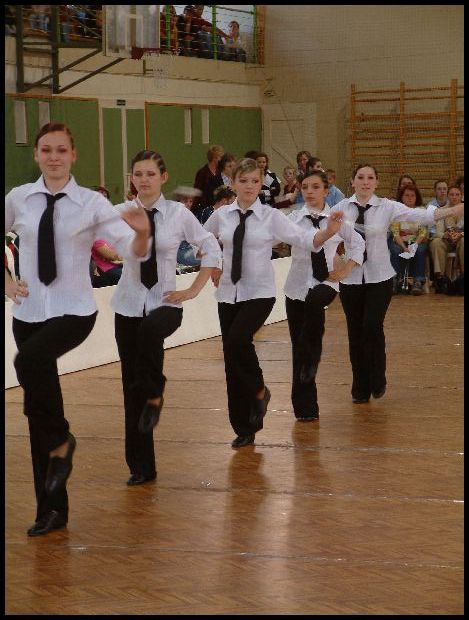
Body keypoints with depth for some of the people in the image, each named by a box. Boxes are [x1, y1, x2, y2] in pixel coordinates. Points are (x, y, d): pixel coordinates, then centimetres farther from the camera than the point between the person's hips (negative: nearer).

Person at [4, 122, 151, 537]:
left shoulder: (91, 203, -5)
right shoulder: (18, 199, 1)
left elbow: (134, 251, -11)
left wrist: (142, 232, -32)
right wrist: (6, 281, 4)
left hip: (73, 310, -3)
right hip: (29, 311, 3)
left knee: (30, 360, -34)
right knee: (38, 421, 6)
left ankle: (60, 441, -9)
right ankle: (51, 509, 20)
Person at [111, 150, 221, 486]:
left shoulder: (178, 214, -2)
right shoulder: (121, 213, 0)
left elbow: (212, 249, 4)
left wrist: (193, 290, 0)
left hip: (165, 302, -2)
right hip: (129, 304, 2)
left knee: (151, 330, -39)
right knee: (131, 385, 4)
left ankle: (154, 395, -12)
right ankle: (141, 466, 15)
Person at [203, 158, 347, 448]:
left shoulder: (271, 217, -6)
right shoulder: (221, 215, 2)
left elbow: (304, 239, -17)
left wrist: (328, 231, -34)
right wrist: (213, 269, 13)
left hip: (259, 293, -3)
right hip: (229, 293, 4)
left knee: (238, 339, -28)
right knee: (231, 359, 4)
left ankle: (259, 390, 2)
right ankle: (244, 429, 18)